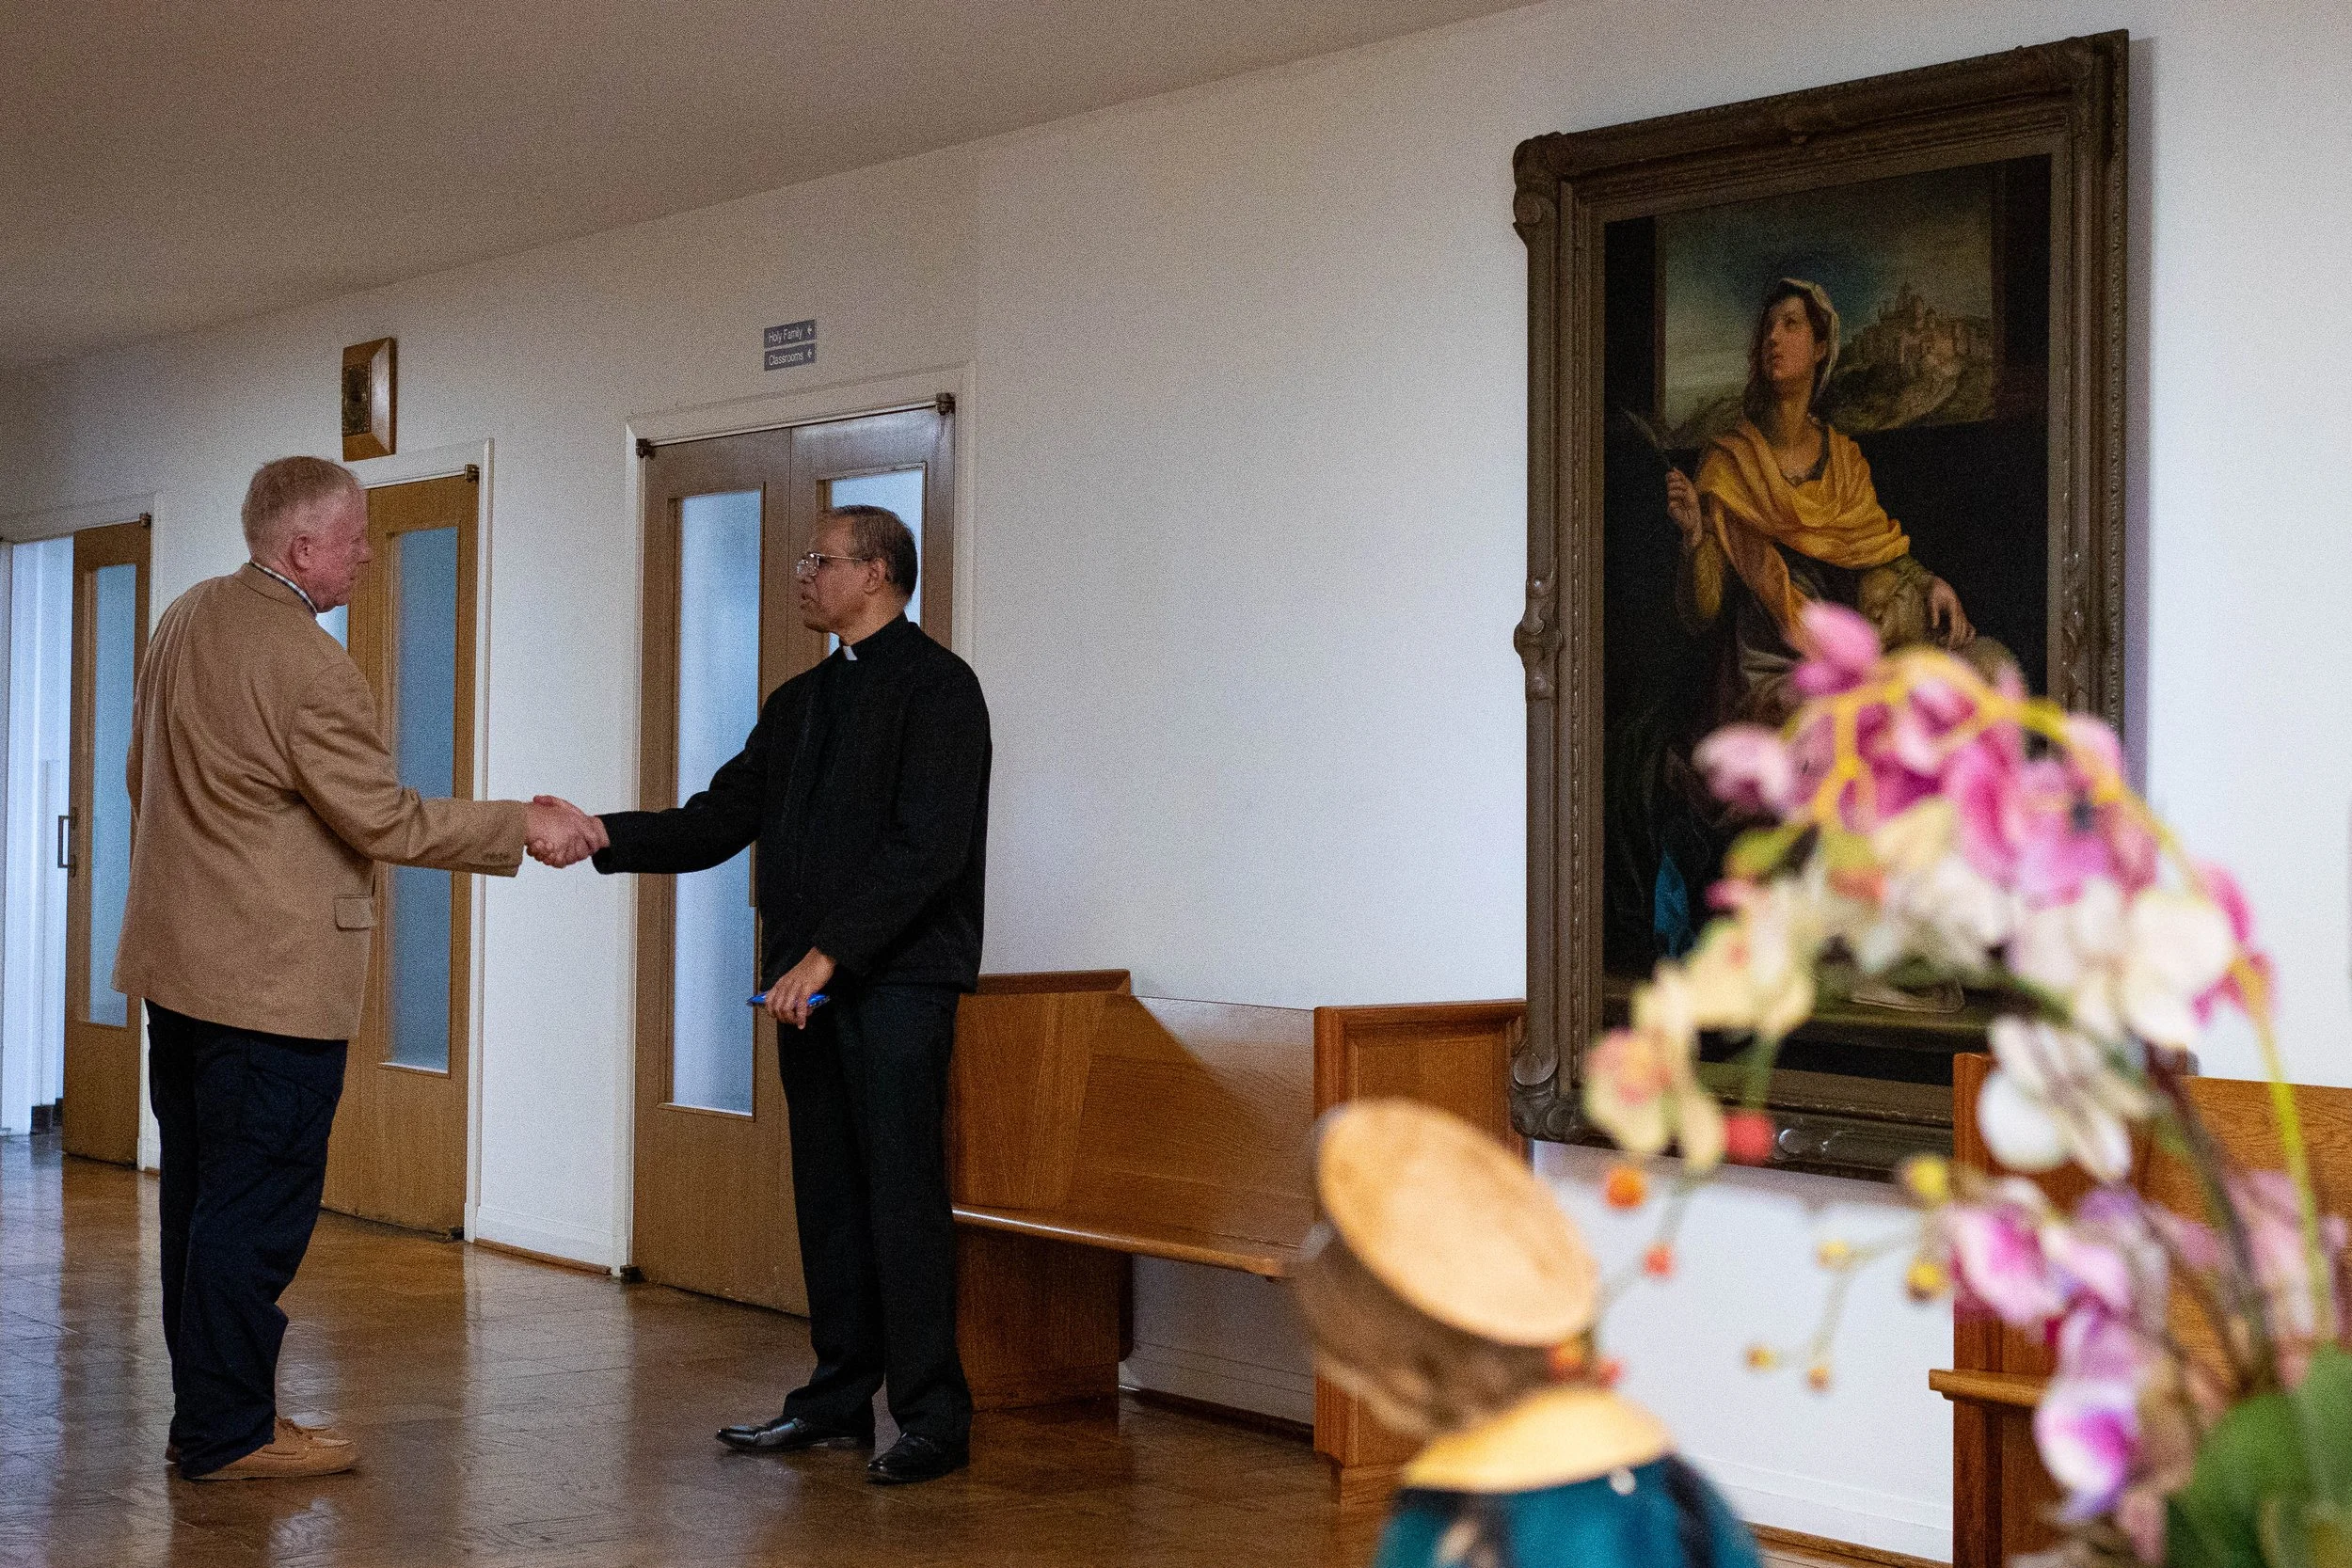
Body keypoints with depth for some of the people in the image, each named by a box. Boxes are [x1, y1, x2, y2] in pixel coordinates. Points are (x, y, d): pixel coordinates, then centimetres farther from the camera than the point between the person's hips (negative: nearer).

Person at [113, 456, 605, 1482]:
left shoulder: (186, 619, 9)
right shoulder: (308, 667, -21)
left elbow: (143, 776, 20)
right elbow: (385, 820, -20)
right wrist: (526, 826, -12)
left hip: (177, 963, 10)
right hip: (270, 976, -10)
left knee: (199, 1197, 15)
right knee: (256, 1208, -1)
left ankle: (205, 1414, 24)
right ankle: (229, 1435, 6)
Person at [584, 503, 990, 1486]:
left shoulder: (935, 686, -6)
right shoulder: (800, 704, 20)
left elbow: (927, 847, -16)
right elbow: (717, 824, 17)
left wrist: (829, 952, -19)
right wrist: (600, 835, 3)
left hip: (898, 974, -8)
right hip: (811, 978, 8)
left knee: (901, 1189, -9)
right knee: (827, 1191, 9)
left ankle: (933, 1417, -5)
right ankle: (839, 1400, 16)